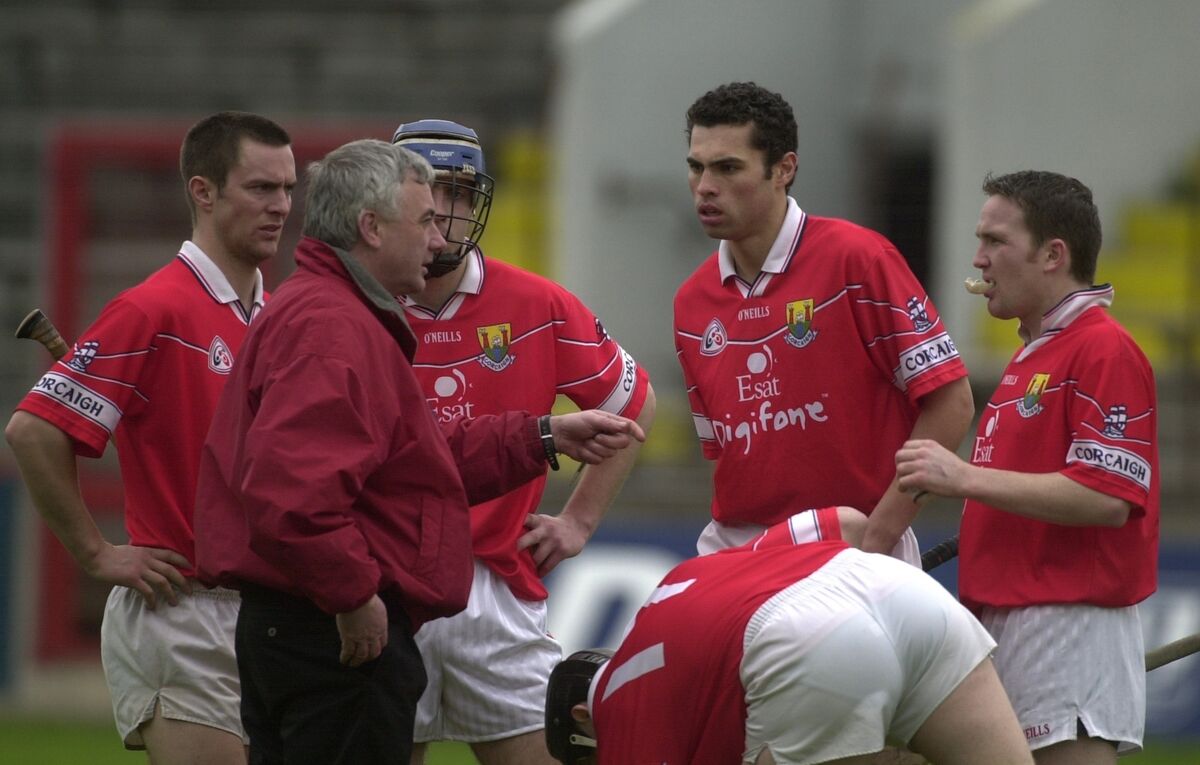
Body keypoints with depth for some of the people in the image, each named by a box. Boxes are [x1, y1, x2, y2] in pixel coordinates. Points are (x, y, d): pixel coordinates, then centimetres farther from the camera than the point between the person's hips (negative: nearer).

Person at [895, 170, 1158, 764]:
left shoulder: (1104, 352, -12)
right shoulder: (1031, 356, 20)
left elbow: (1107, 498, -21)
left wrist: (966, 478, -22)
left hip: (1071, 621, -10)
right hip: (1008, 621, 10)